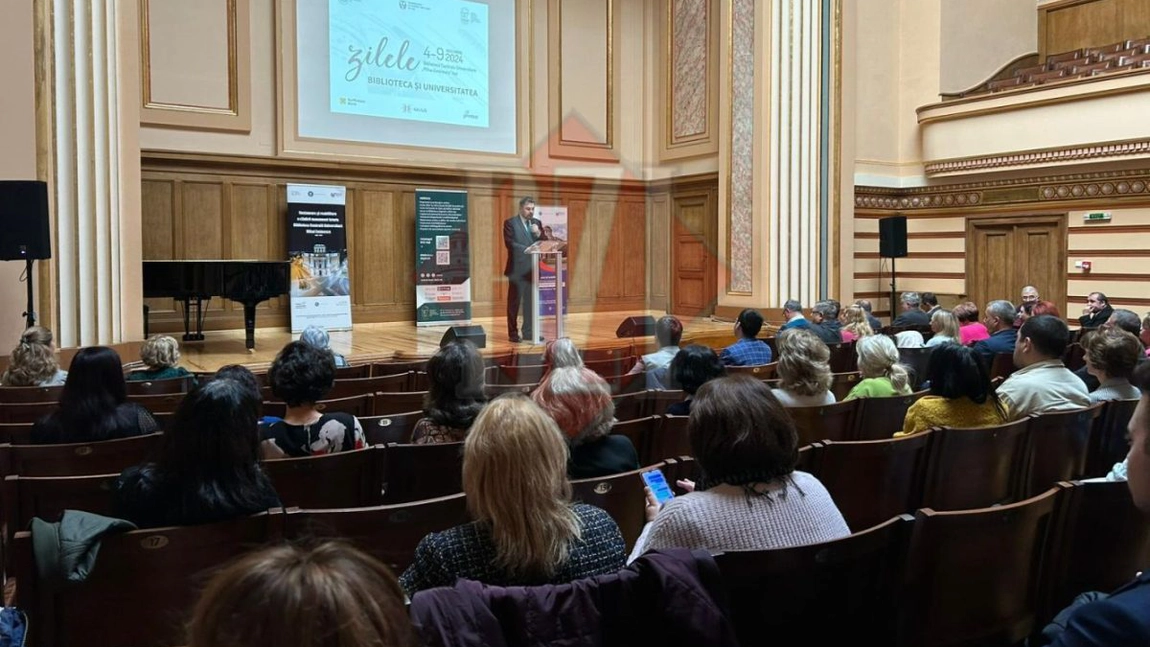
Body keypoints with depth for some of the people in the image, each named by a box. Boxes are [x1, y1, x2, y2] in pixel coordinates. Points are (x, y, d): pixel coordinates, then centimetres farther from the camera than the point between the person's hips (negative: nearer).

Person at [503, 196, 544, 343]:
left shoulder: (536, 223, 14)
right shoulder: (510, 223, -3)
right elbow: (509, 243, -14)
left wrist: (539, 234, -9)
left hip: (532, 268, 6)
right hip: (517, 268, -5)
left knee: (531, 302, 8)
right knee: (514, 302, -1)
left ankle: (528, 332, 15)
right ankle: (513, 333, 5)